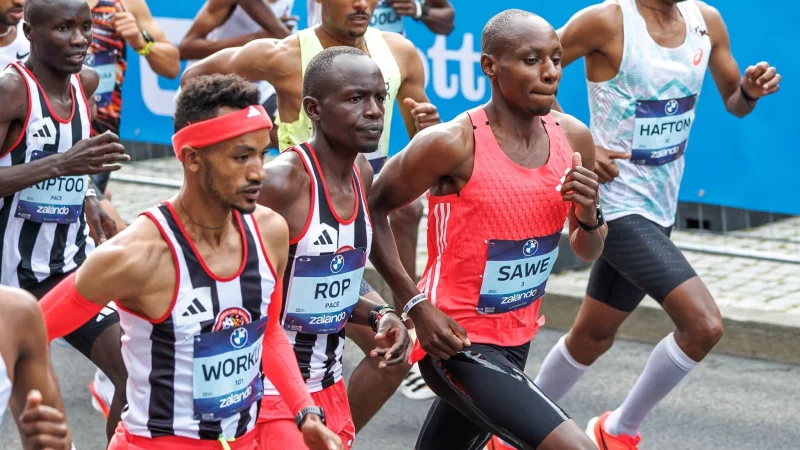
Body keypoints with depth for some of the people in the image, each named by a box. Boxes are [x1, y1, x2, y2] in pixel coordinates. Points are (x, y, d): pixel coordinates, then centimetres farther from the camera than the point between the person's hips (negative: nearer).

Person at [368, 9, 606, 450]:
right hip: (457, 342, -7)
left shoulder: (573, 138, -2)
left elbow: (588, 253, 10)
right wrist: (417, 304, -14)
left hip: (516, 341, 7)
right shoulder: (454, 144, -20)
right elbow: (371, 209, -7)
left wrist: (589, 214, -13)